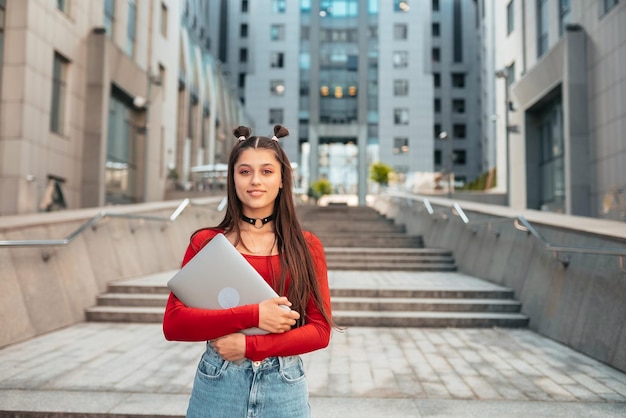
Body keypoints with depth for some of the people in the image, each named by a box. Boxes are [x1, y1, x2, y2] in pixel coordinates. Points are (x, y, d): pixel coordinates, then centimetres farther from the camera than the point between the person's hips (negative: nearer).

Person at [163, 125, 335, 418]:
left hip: (284, 387, 1)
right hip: (218, 386, 0)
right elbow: (173, 324, -9)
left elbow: (320, 330, -4)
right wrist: (252, 316, -18)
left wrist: (250, 345, -14)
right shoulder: (206, 241, -3)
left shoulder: (306, 246, -2)